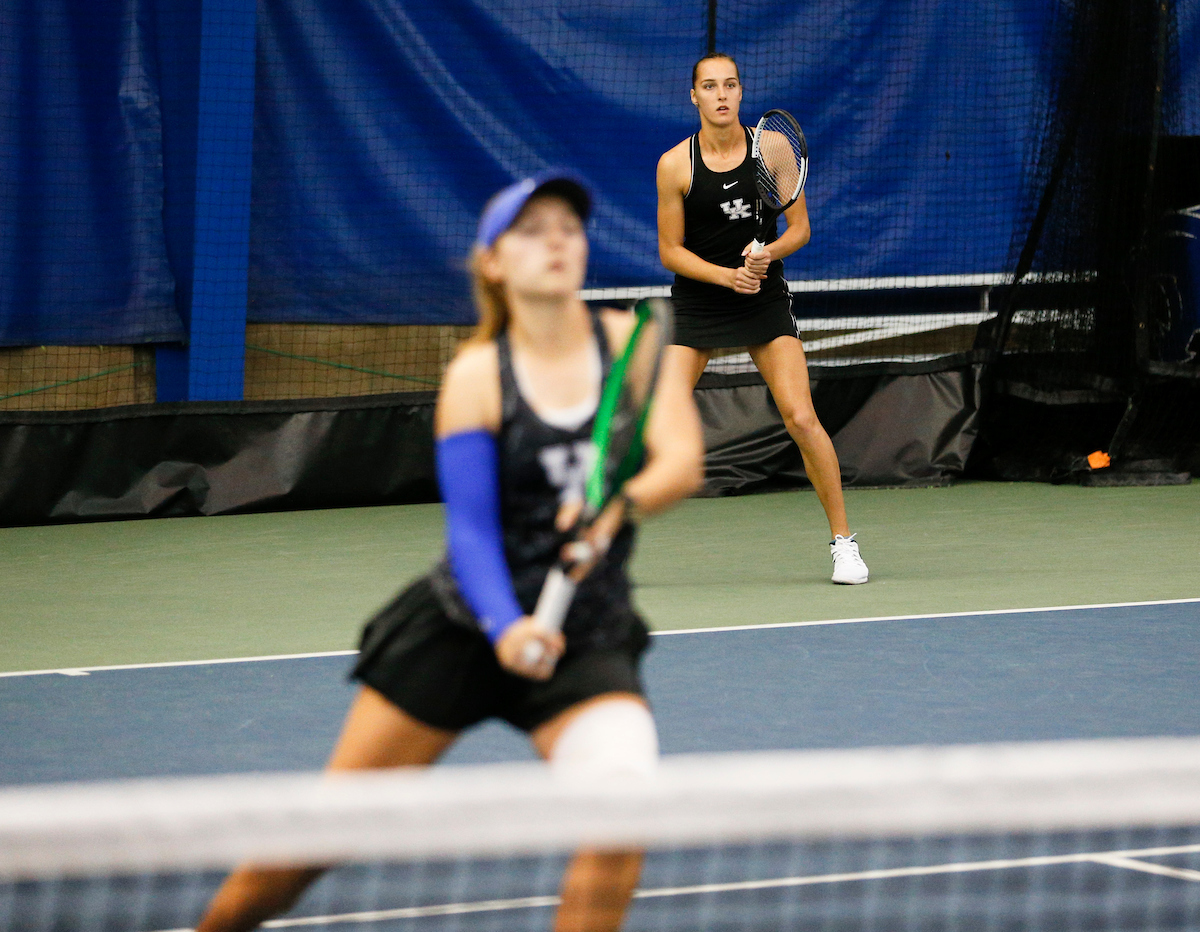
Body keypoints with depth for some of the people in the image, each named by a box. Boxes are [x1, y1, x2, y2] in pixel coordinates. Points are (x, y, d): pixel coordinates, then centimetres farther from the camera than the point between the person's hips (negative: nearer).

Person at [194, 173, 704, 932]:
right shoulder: (476, 375, -6)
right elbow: (471, 530, -12)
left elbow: (682, 461, -15)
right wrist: (505, 628, -31)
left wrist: (623, 502, -38)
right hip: (462, 626, -1)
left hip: (588, 636, 1)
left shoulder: (631, 343, -2)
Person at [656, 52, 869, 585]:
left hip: (764, 301, 1)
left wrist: (769, 253, -21)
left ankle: (842, 541, 4)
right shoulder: (675, 165, -8)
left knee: (801, 419, -9)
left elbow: (800, 227, 0)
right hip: (696, 301, -1)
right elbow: (670, 250, -4)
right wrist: (728, 276, -19)